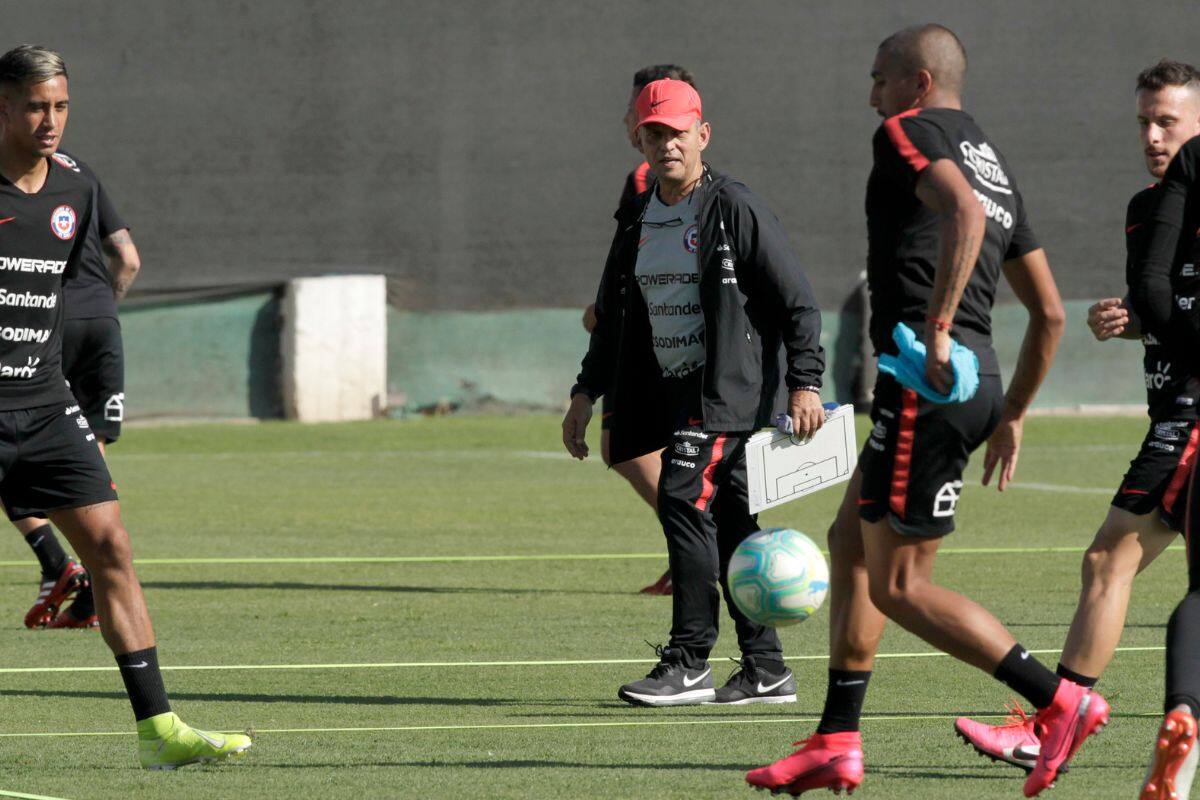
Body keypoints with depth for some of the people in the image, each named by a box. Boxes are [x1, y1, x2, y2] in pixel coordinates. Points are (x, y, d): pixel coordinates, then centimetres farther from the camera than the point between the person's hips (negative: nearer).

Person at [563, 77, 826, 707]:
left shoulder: (734, 210, -9)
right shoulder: (638, 219, 13)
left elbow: (798, 301, -9)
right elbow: (613, 317, 21)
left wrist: (805, 383, -15)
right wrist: (586, 393, 14)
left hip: (732, 389, -7)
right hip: (678, 394, 7)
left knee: (684, 498, -18)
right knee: (728, 525, 7)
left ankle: (689, 665, -18)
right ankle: (765, 671, 10)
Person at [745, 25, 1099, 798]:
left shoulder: (911, 132, -3)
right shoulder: (997, 167, 23)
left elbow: (963, 212, -26)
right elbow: (1050, 312, 22)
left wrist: (936, 329, -28)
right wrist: (1012, 417, 26)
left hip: (928, 382, -10)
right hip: (978, 384, 10)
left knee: (899, 585, -5)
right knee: (852, 540, 18)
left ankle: (1062, 703, -10)